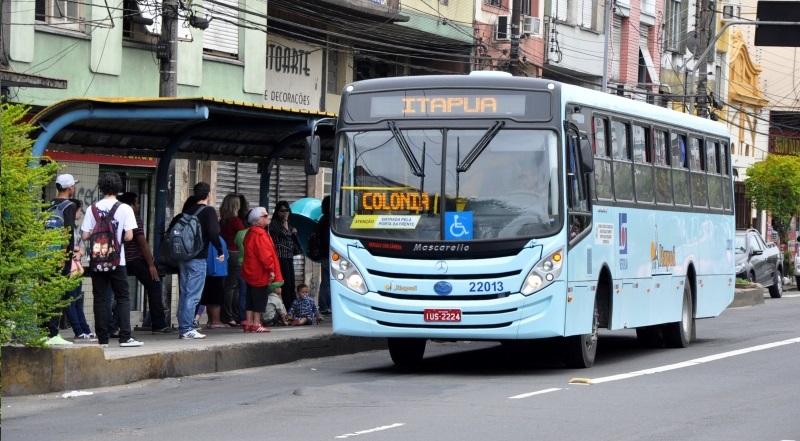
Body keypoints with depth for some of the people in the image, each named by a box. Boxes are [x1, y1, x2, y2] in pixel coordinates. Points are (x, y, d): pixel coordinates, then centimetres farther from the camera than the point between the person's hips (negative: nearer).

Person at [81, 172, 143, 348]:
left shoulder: (93, 208, 0)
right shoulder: (124, 208, -5)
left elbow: (85, 235, -3)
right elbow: (129, 236, -11)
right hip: (117, 261, -2)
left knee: (100, 299, 5)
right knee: (122, 298, 5)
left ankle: (103, 339, 4)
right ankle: (125, 337, -3)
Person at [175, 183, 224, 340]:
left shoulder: (188, 210, 14)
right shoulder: (208, 211, -7)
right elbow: (213, 233, -17)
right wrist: (220, 251, -5)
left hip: (183, 256, 7)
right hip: (198, 258, -7)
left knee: (184, 294, 11)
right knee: (193, 295, -6)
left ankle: (182, 329, 12)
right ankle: (187, 329, -9)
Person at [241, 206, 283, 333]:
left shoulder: (250, 233, 14)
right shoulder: (260, 235, -18)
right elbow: (264, 254, -22)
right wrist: (271, 269, -17)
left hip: (250, 272, 10)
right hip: (260, 273, -10)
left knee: (251, 299, 12)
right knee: (260, 298, -4)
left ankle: (248, 323, 13)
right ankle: (256, 324, -3)